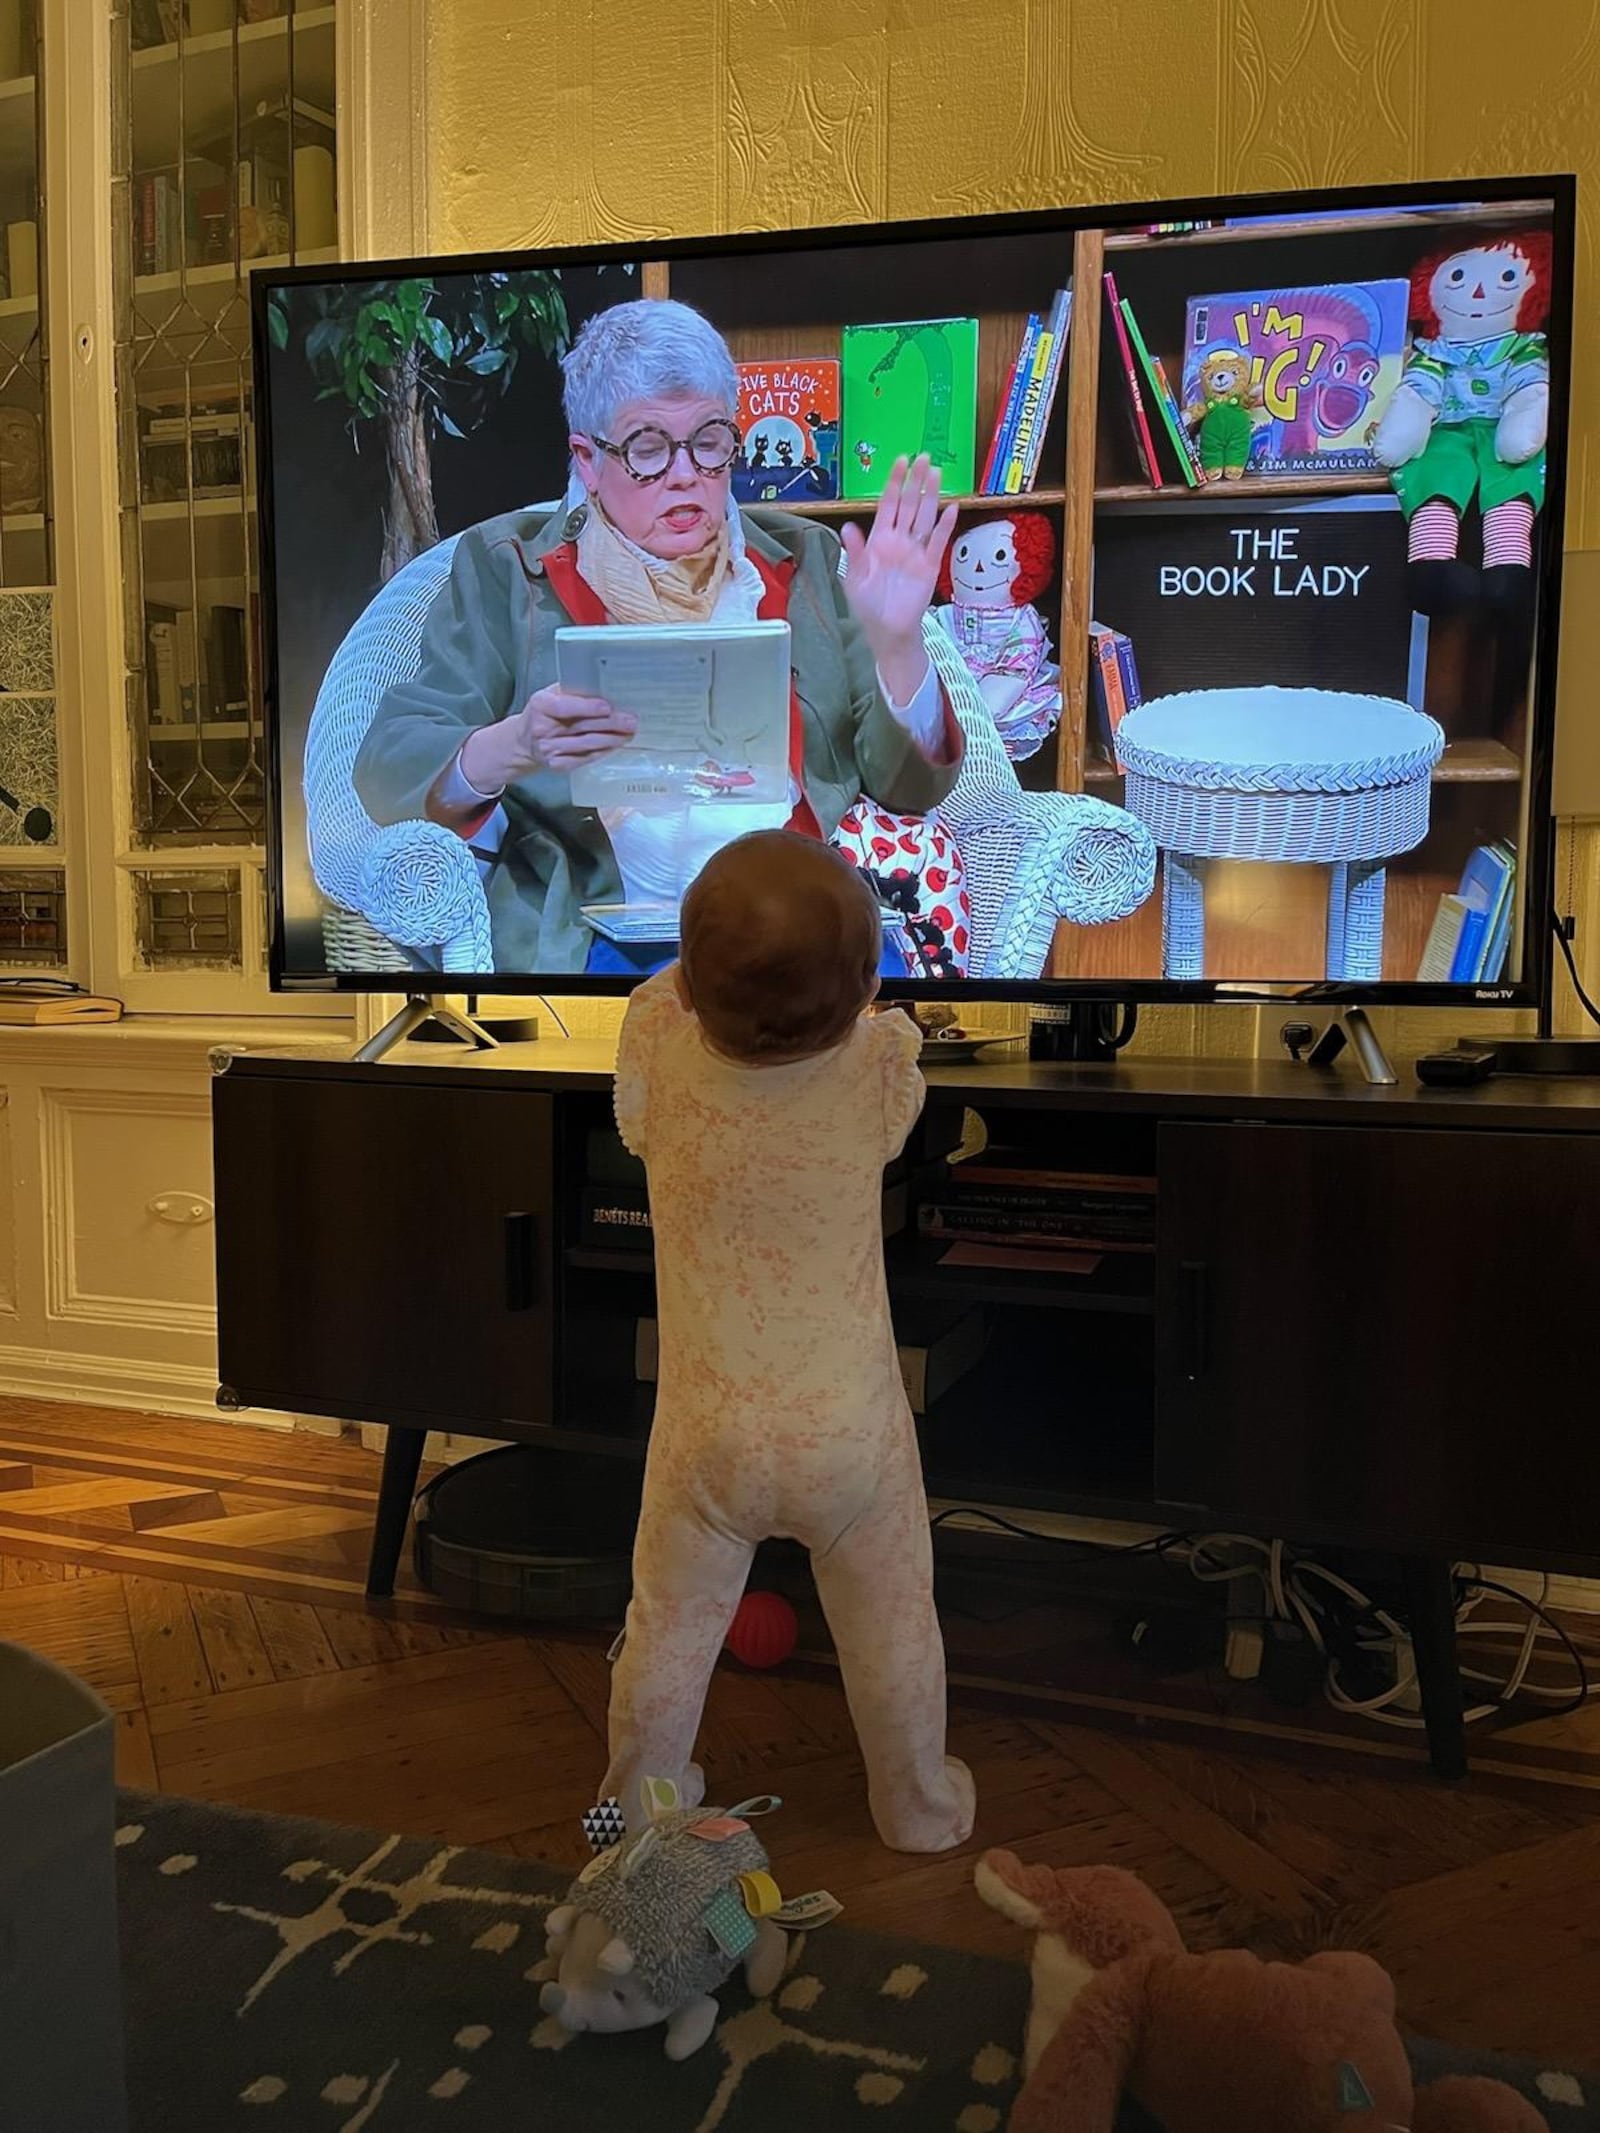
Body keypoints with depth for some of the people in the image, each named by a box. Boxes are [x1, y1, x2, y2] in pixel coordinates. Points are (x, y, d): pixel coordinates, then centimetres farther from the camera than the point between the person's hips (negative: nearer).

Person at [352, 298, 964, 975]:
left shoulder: (805, 562, 16)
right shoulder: (506, 568, 10)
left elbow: (911, 788, 11)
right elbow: (385, 769, 1)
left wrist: (897, 645, -8)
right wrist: (512, 747, -20)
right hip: (597, 929, -3)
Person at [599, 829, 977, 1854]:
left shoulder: (657, 1048, -22)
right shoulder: (883, 1068, -22)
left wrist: (705, 978, 7)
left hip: (708, 1433, 1)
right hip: (851, 1434, 0)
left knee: (670, 1628, 23)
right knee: (893, 1633, 23)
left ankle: (640, 1800, 45)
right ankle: (922, 1809, 44)